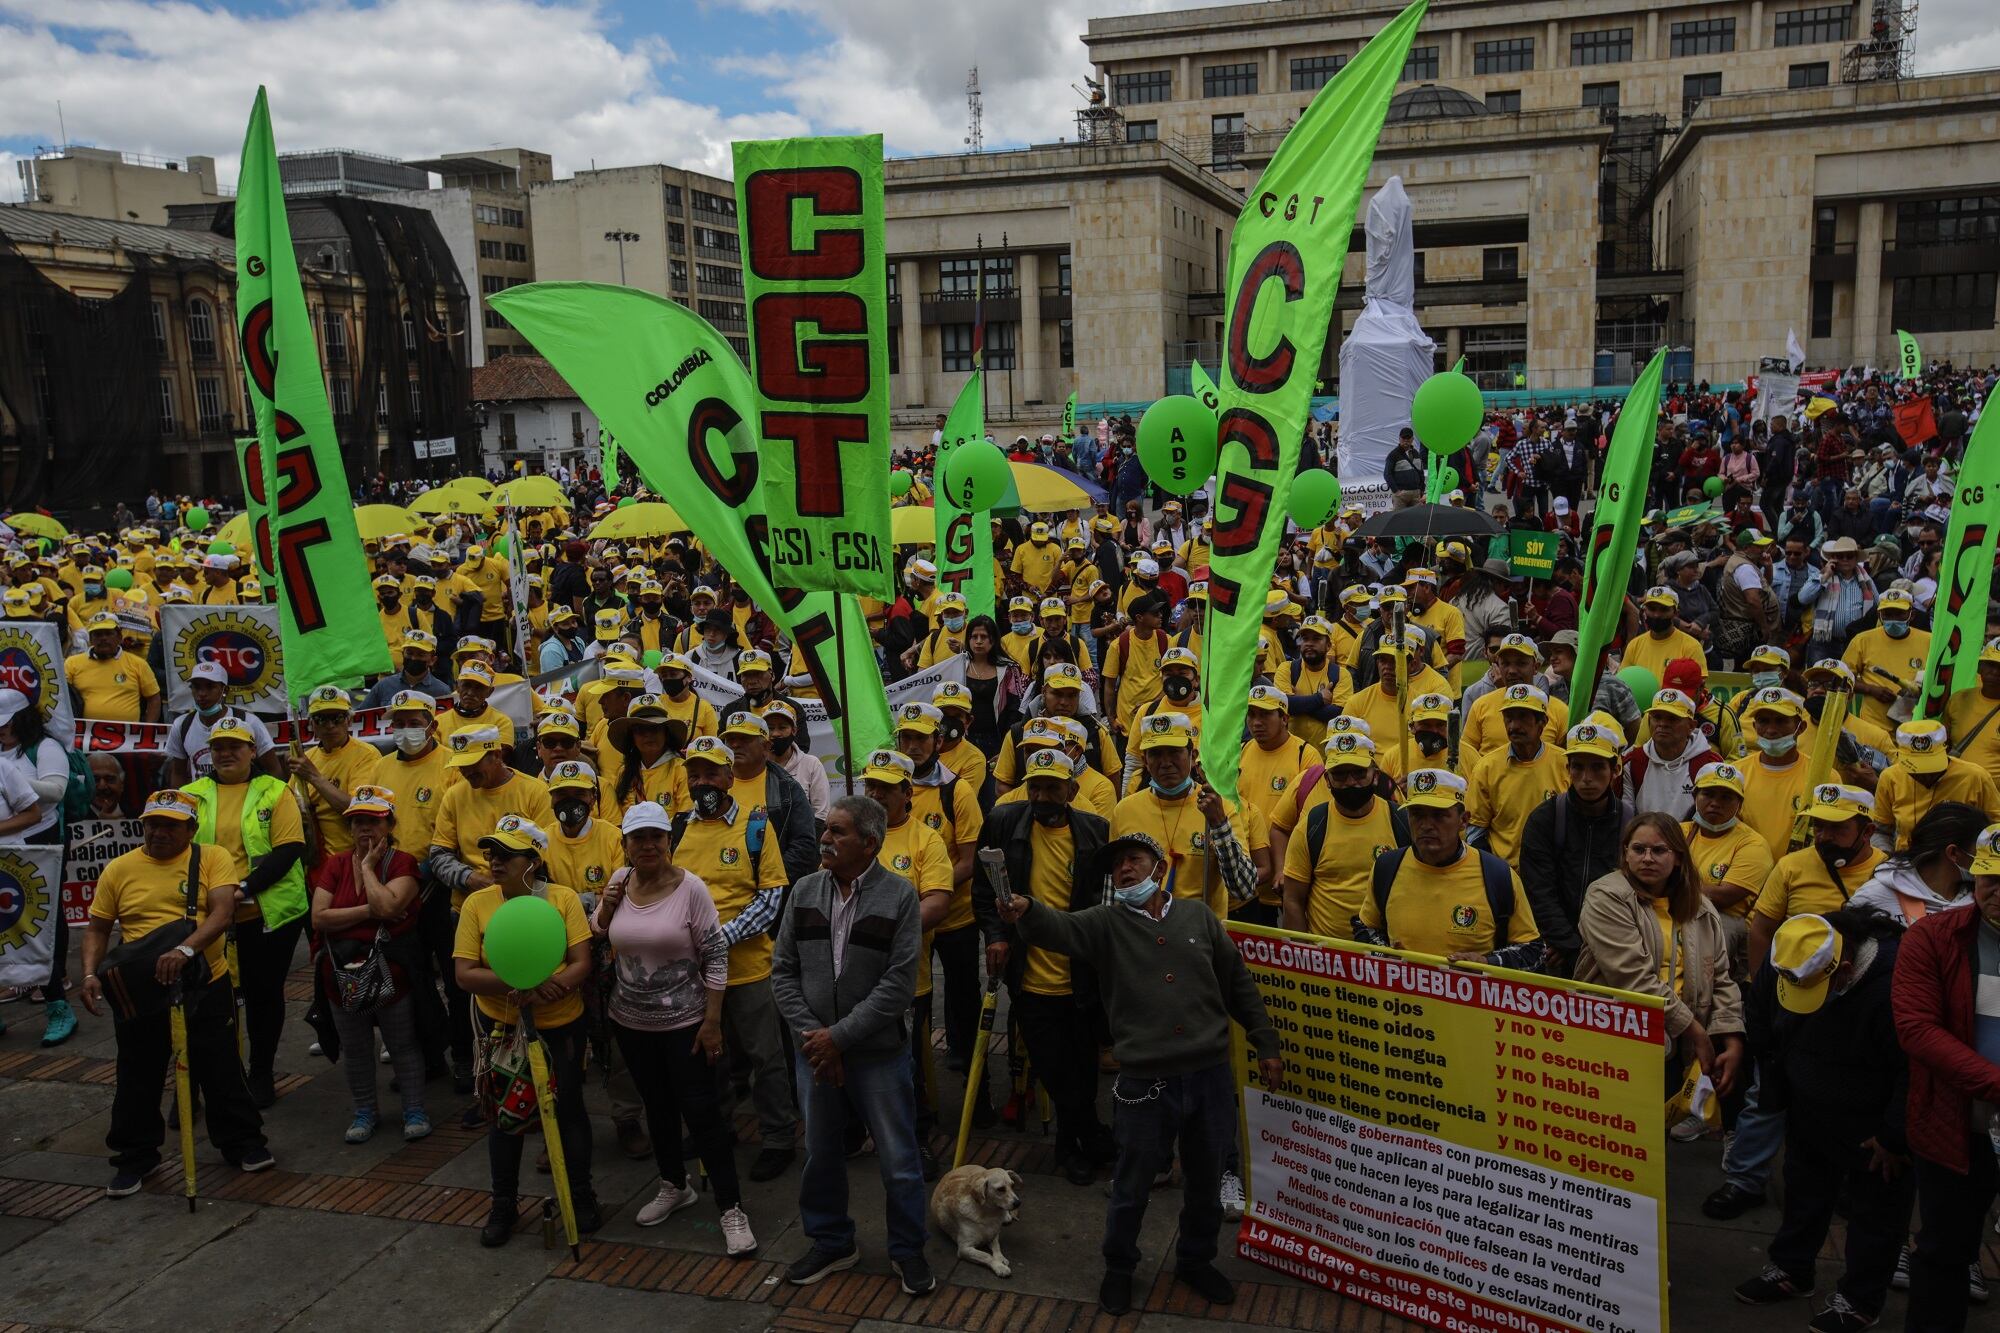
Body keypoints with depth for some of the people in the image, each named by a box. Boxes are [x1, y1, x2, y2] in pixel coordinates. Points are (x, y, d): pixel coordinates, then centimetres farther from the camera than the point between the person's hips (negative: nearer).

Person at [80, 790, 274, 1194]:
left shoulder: (213, 859, -3)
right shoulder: (119, 869, 4)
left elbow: (222, 913, -16)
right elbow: (98, 928, 9)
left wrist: (185, 949, -31)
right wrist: (90, 973, -6)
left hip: (205, 987, -2)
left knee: (221, 1072, 7)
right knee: (138, 1080, 12)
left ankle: (243, 1144, 24)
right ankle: (134, 1158, 29)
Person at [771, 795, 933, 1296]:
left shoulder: (898, 896, -12)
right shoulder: (804, 891, 0)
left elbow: (898, 985, -15)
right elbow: (783, 971, 3)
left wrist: (839, 1035, -16)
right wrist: (810, 1033, -9)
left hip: (878, 1052, -4)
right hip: (814, 1049, 4)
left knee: (898, 1158, 6)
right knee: (820, 1154, 16)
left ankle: (908, 1249, 27)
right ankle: (831, 1242, 37)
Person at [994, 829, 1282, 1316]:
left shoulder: (1198, 917, 6)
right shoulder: (1106, 922, -2)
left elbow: (1238, 984, 12)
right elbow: (1061, 928, -24)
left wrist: (1265, 1044, 11)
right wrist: (1027, 911, -45)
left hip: (1210, 1075, 3)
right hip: (1145, 1082, -2)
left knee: (1205, 1181, 18)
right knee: (1133, 1185, 11)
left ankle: (1196, 1261, 42)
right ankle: (1119, 1268, 35)